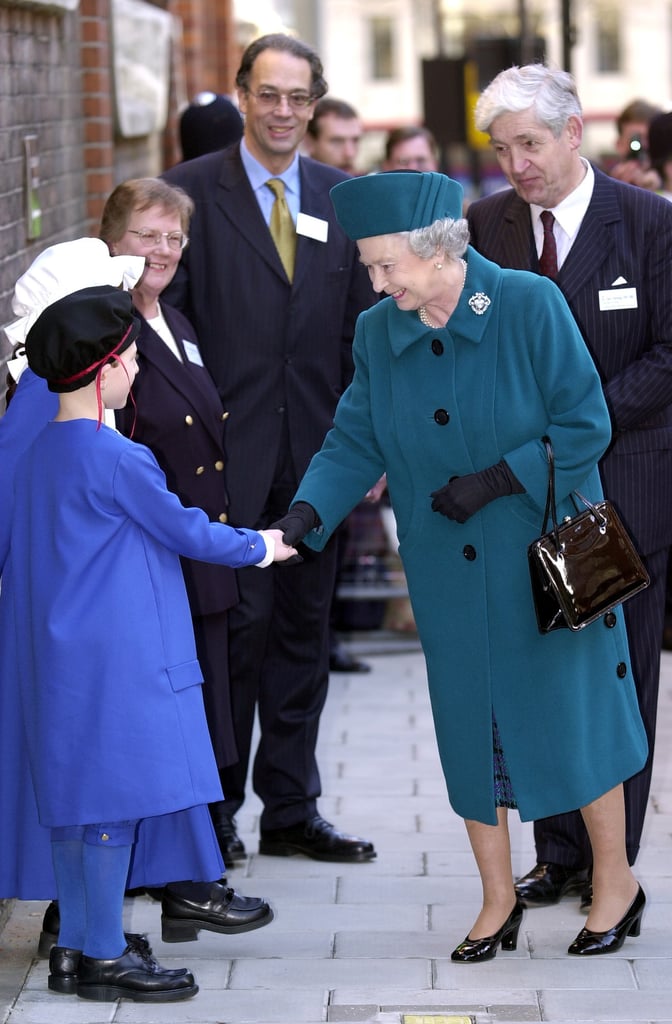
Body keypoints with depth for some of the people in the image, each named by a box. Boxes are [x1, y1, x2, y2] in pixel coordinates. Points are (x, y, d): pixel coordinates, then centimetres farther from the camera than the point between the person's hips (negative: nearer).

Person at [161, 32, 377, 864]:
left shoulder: (343, 199, 9)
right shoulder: (191, 192, -3)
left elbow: (364, 328, 10)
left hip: (315, 449, 4)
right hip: (227, 450, -4)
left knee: (304, 624, 10)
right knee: (237, 621, -4)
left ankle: (291, 809, 20)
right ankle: (214, 805, 9)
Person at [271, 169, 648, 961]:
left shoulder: (530, 306, -15)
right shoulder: (378, 333, -1)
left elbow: (586, 425, -12)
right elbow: (354, 442, 0)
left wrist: (496, 481, -20)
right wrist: (305, 516, -17)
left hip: (542, 562, -4)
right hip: (447, 575, 4)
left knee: (571, 714, 4)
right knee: (470, 725, 9)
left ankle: (614, 882, 23)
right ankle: (498, 901, 23)